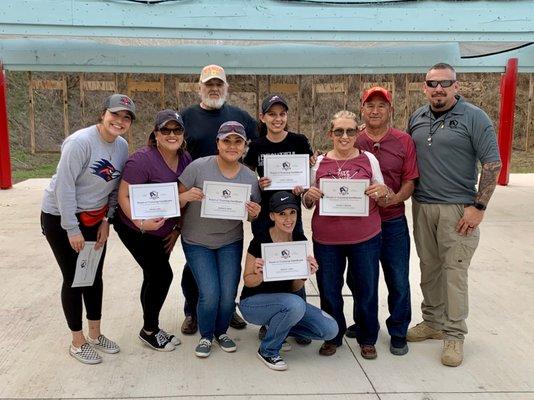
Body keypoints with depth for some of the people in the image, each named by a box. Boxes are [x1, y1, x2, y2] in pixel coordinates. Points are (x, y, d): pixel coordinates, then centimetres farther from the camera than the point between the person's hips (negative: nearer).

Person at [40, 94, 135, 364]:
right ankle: (77, 342, 18)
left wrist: (106, 220, -1)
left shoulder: (122, 146, -3)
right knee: (74, 278, 2)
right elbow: (64, 187, -24)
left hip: (95, 218, 6)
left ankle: (95, 335, 29)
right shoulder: (80, 142, -24)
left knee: (95, 276, 13)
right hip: (61, 218, -6)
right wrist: (72, 229, -21)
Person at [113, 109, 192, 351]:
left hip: (162, 231, 7)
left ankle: (151, 328, 31)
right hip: (136, 229, -6)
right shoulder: (142, 160, -24)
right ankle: (149, 331, 14)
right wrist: (141, 222, -34)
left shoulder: (185, 159, -4)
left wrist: (177, 228, 1)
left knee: (154, 276, 15)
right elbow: (123, 196, -23)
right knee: (162, 275, -6)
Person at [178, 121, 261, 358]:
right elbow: (177, 202, -9)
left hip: (230, 242, 2)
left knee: (228, 295, 0)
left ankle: (221, 332, 32)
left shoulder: (250, 178, -5)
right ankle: (205, 336, 21)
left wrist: (255, 214, -16)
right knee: (209, 295, -9)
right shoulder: (198, 167, -15)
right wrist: (187, 196, -30)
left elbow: (252, 215, 7)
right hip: (197, 242, -2)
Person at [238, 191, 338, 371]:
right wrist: (259, 275, -31)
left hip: (284, 300, 5)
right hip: (252, 303, -5)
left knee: (330, 329, -11)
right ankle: (267, 351, -8)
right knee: (295, 304, -35)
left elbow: (294, 288, 0)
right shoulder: (261, 240, -19)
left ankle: (278, 327, 11)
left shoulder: (300, 241, -5)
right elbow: (247, 281, -9)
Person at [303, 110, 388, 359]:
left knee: (366, 290, 9)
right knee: (328, 290, 11)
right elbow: (307, 204, 11)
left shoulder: (368, 159, 2)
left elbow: (384, 199, 10)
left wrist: (382, 192, -13)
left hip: (365, 238, 0)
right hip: (326, 238, 1)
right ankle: (333, 337, 32)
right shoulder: (319, 163, 3)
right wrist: (309, 196, -11)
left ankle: (367, 339, 31)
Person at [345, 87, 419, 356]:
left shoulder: (403, 141, 0)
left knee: (398, 280, 5)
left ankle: (398, 332, 25)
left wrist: (396, 198, -20)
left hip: (392, 221, -1)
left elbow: (410, 180, -2)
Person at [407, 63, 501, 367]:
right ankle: (433, 322, 29)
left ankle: (454, 334, 11)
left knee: (455, 271, -2)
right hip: (421, 206, 5)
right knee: (429, 267, 13)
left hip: (458, 209, -5)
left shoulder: (474, 118, -6)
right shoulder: (417, 118, 10)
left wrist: (478, 207, -14)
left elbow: (493, 164, -8)